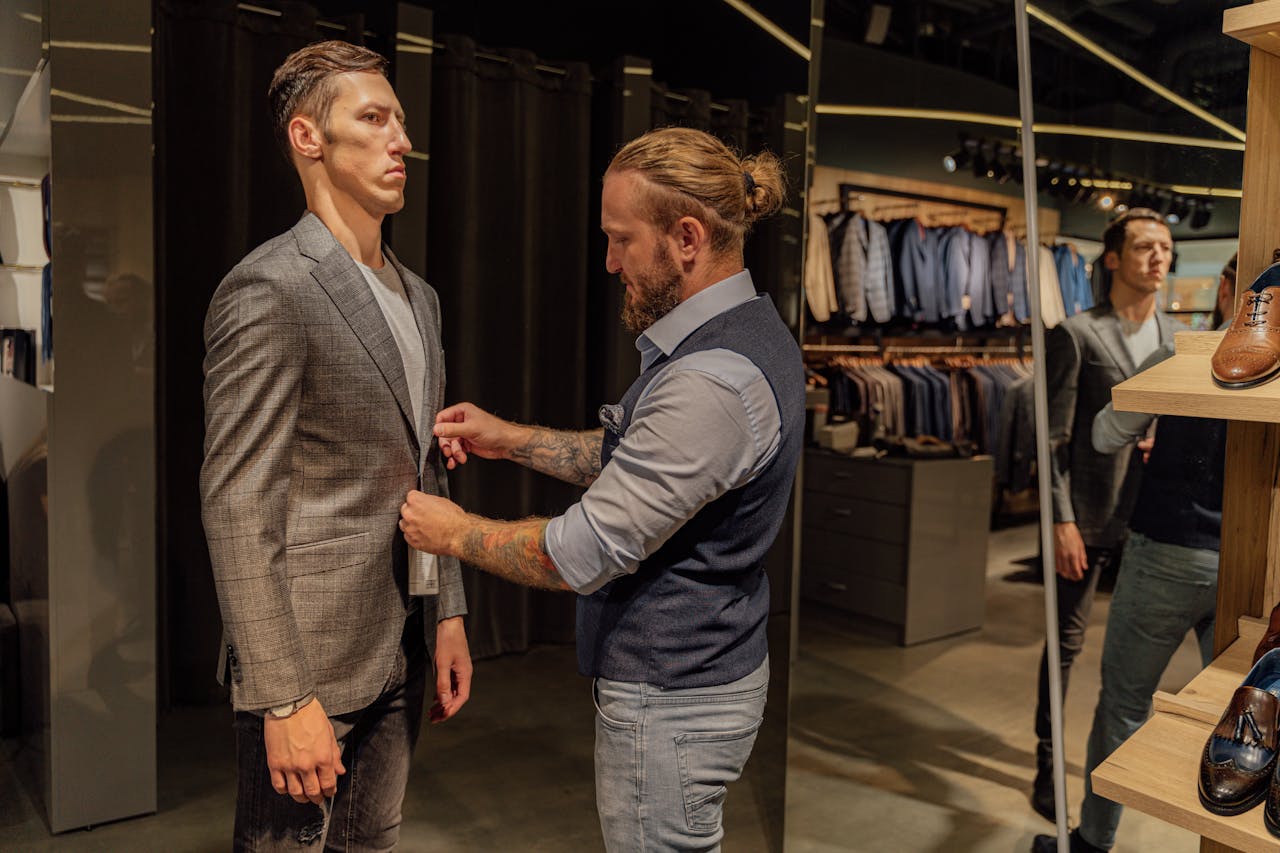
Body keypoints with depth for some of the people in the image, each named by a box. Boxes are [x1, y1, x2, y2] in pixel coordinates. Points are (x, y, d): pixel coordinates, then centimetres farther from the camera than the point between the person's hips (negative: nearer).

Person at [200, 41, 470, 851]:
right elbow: (237, 506, -18)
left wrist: (450, 615, 12)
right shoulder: (269, 289, -15)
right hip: (309, 660, -7)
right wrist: (283, 699, -19)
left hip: (402, 653, 7)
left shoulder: (419, 297, 11)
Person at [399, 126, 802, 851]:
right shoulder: (744, 333, 4)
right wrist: (510, 439, 10)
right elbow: (636, 458, 16)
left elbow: (581, 556, -25)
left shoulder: (712, 382, -29)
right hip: (706, 673, 10)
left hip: (671, 701, -10)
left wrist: (455, 533, -9)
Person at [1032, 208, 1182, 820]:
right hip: (1089, 517, -5)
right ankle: (1048, 763, 18)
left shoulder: (1173, 337, 9)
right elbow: (1055, 436, -10)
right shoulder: (1076, 334, -8)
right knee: (1067, 641, 5)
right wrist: (1062, 520, -15)